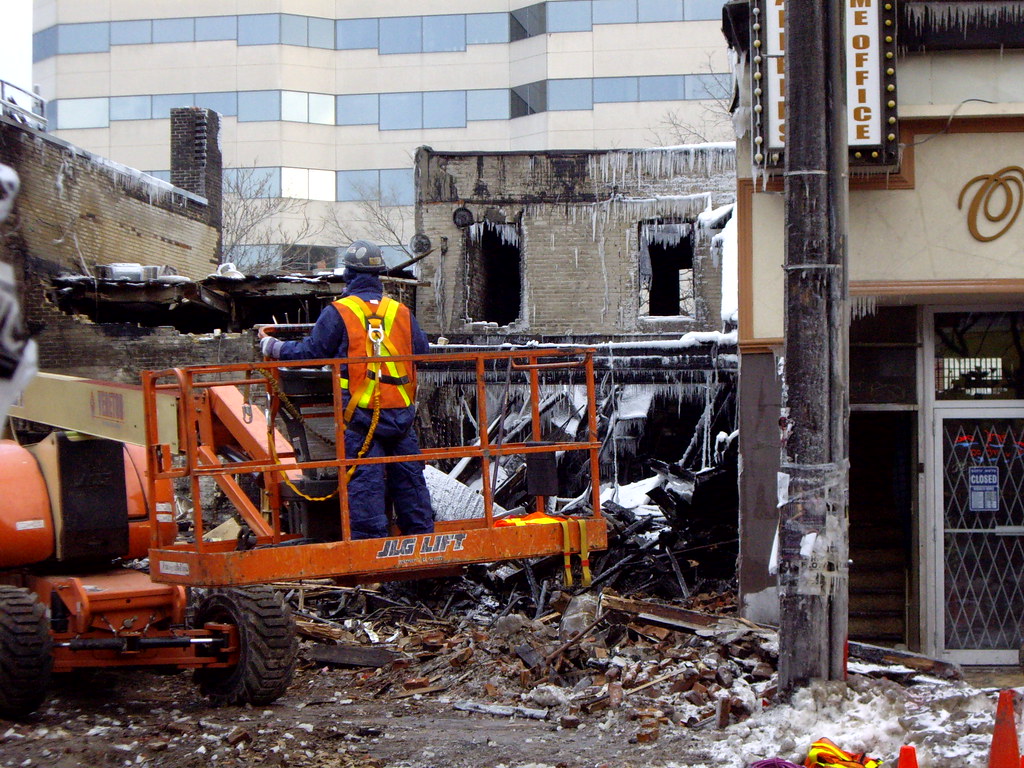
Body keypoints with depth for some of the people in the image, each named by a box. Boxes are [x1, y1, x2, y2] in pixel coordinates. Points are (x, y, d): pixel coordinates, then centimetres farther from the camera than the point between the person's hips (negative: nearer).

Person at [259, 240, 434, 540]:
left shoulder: (338, 312, -5)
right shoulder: (401, 312, 6)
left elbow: (311, 352, -2)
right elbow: (422, 350, 12)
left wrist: (273, 347, 14)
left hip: (359, 412, -4)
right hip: (401, 413, 4)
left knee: (365, 480, -2)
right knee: (409, 476, 11)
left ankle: (370, 539, -4)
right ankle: (422, 536, 15)